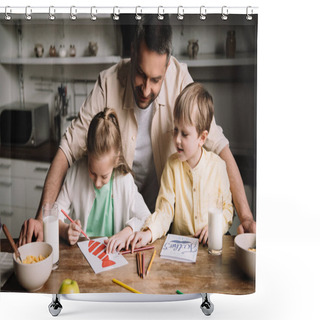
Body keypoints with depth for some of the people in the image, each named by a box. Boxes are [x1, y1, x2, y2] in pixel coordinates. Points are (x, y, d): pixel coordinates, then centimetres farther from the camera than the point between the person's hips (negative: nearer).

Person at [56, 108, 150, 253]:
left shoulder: (124, 180, -8)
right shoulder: (75, 172, -6)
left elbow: (145, 218, -2)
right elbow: (56, 211, 0)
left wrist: (126, 233, -19)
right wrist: (64, 230, -19)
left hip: (111, 251, -1)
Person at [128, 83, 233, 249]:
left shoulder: (218, 165, -3)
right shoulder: (172, 164, -2)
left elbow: (228, 207, 8)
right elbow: (165, 211, -4)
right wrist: (149, 232, -22)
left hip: (210, 243, 1)